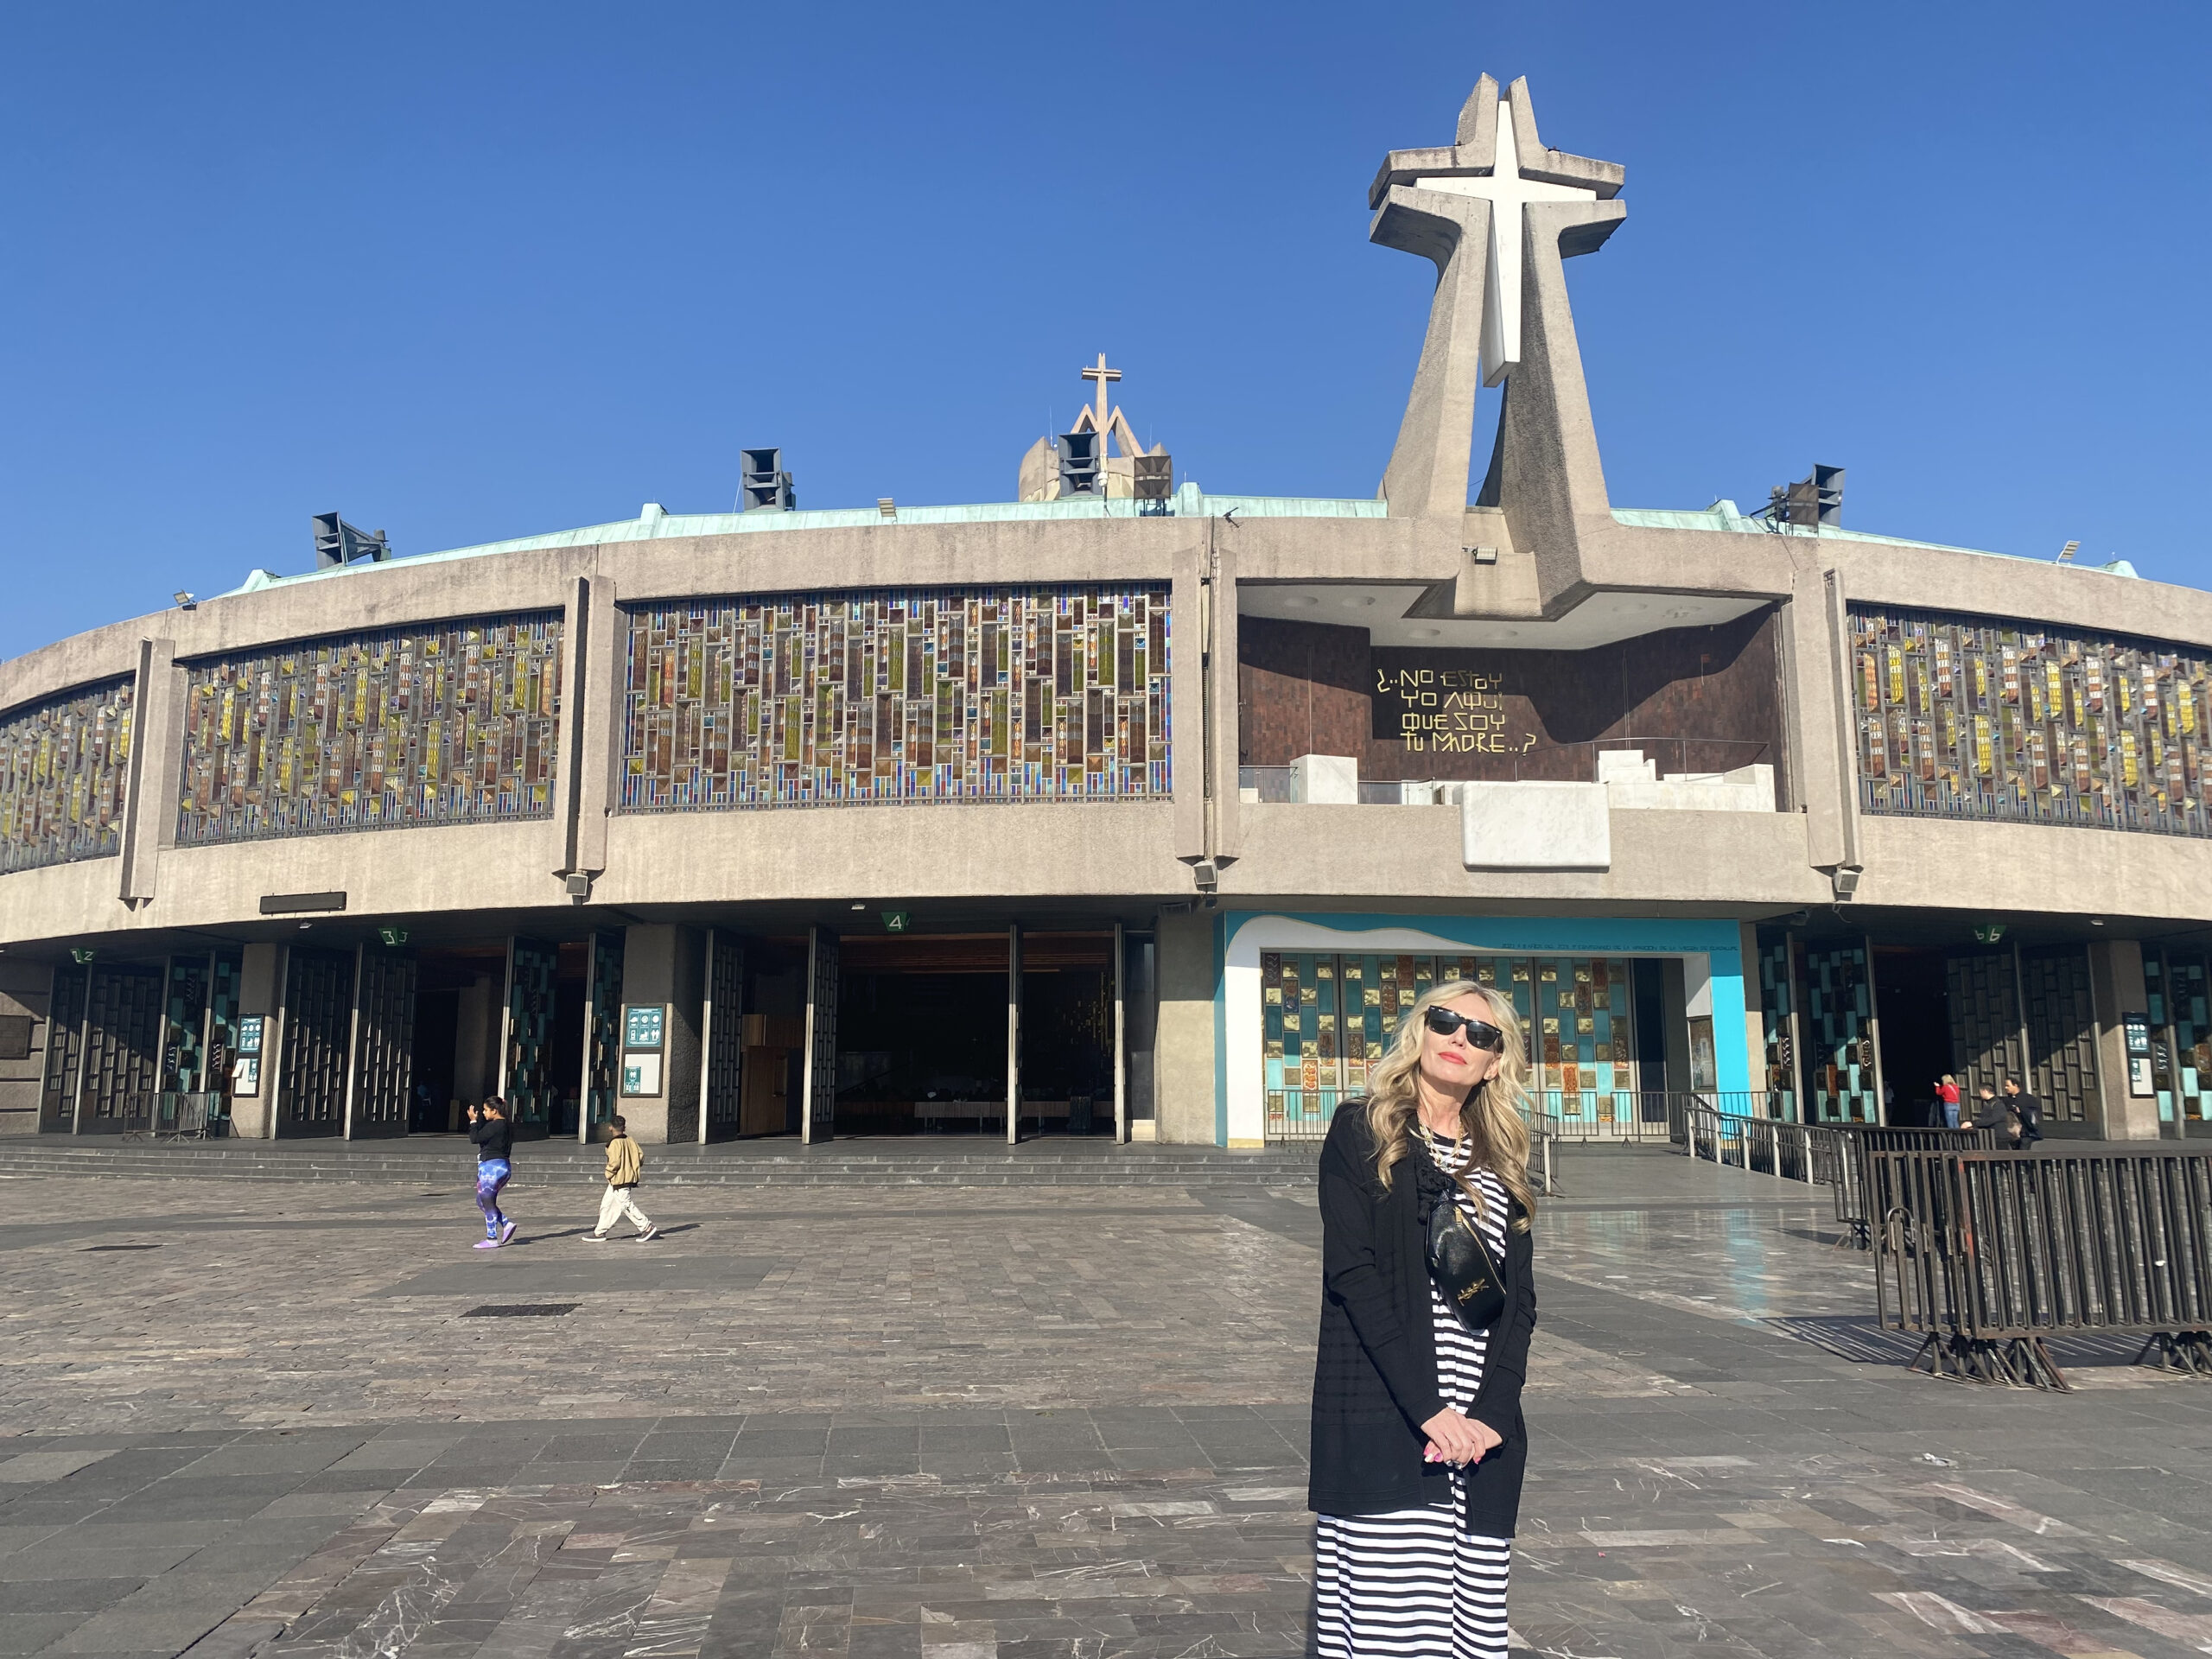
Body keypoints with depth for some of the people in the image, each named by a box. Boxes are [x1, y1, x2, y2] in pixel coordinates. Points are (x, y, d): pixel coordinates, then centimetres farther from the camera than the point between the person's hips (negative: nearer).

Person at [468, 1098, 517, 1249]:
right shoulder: (505, 1125, 14)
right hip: (502, 1166, 10)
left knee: (487, 1203, -1)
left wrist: (473, 1121, -7)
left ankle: (492, 1239, 4)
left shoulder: (494, 1126, -18)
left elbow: (475, 1138, -16)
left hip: (492, 1167, -10)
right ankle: (507, 1224, 11)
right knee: (481, 1201, 18)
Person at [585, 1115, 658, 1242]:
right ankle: (600, 1232, 18)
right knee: (607, 1205, 14)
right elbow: (641, 1156, 5)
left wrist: (608, 1174, -7)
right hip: (629, 1178, 9)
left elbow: (615, 1162, -23)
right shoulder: (630, 1141, 6)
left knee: (627, 1206, -2)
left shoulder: (614, 1143, -17)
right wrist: (633, 1169, 16)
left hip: (619, 1180, -9)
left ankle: (648, 1227, -1)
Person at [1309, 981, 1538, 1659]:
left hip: (1483, 1431, 4)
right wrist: (1426, 1407, -14)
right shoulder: (1361, 1131, 3)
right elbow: (1350, 1270, -7)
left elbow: (1520, 1301, 10)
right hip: (1381, 1424, -4)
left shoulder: (1502, 1162, 15)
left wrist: (1492, 1413, -7)